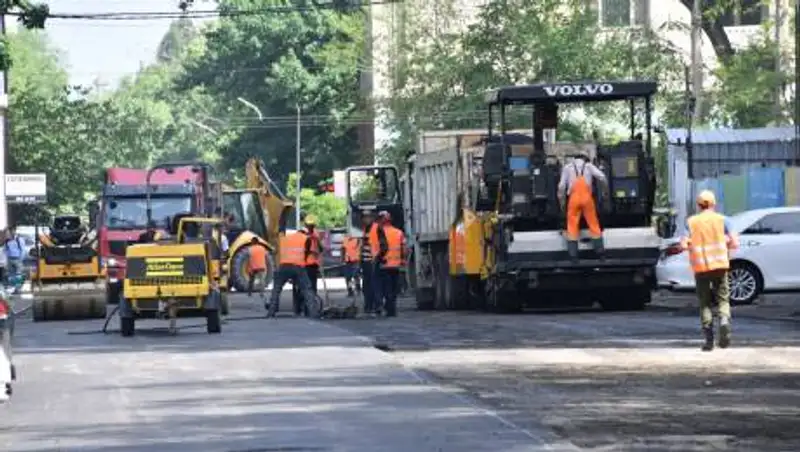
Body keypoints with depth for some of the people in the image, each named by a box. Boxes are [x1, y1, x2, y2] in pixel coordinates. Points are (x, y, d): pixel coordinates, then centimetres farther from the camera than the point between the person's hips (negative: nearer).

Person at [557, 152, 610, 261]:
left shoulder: (567, 167, 16)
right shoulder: (588, 166, 15)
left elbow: (562, 185, 8)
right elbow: (602, 177, 1)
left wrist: (561, 201, 16)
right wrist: (606, 191, 14)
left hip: (574, 198, 0)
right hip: (586, 197, 0)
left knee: (572, 226, 3)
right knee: (593, 224, 10)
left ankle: (573, 255, -3)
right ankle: (600, 252, 12)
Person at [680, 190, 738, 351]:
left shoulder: (691, 222, 2)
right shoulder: (721, 220, 3)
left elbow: (683, 245, -6)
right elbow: (735, 243, -2)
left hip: (700, 267, 0)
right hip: (720, 265, 0)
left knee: (705, 303, 8)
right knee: (722, 299, 8)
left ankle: (709, 339, -1)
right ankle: (724, 320, -22)